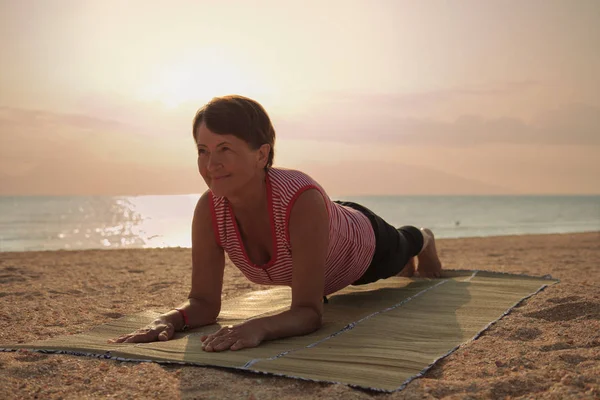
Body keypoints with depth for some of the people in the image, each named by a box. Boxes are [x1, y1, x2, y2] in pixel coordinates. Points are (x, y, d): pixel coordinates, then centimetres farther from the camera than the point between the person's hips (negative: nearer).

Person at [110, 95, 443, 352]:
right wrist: (169, 319, -51)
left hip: (362, 245, -4)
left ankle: (423, 240, 73)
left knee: (400, 249, 35)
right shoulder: (209, 210, -36)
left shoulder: (303, 199, -51)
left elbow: (308, 312, -50)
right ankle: (407, 267, 77)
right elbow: (203, 302, -30)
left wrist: (259, 327, -69)